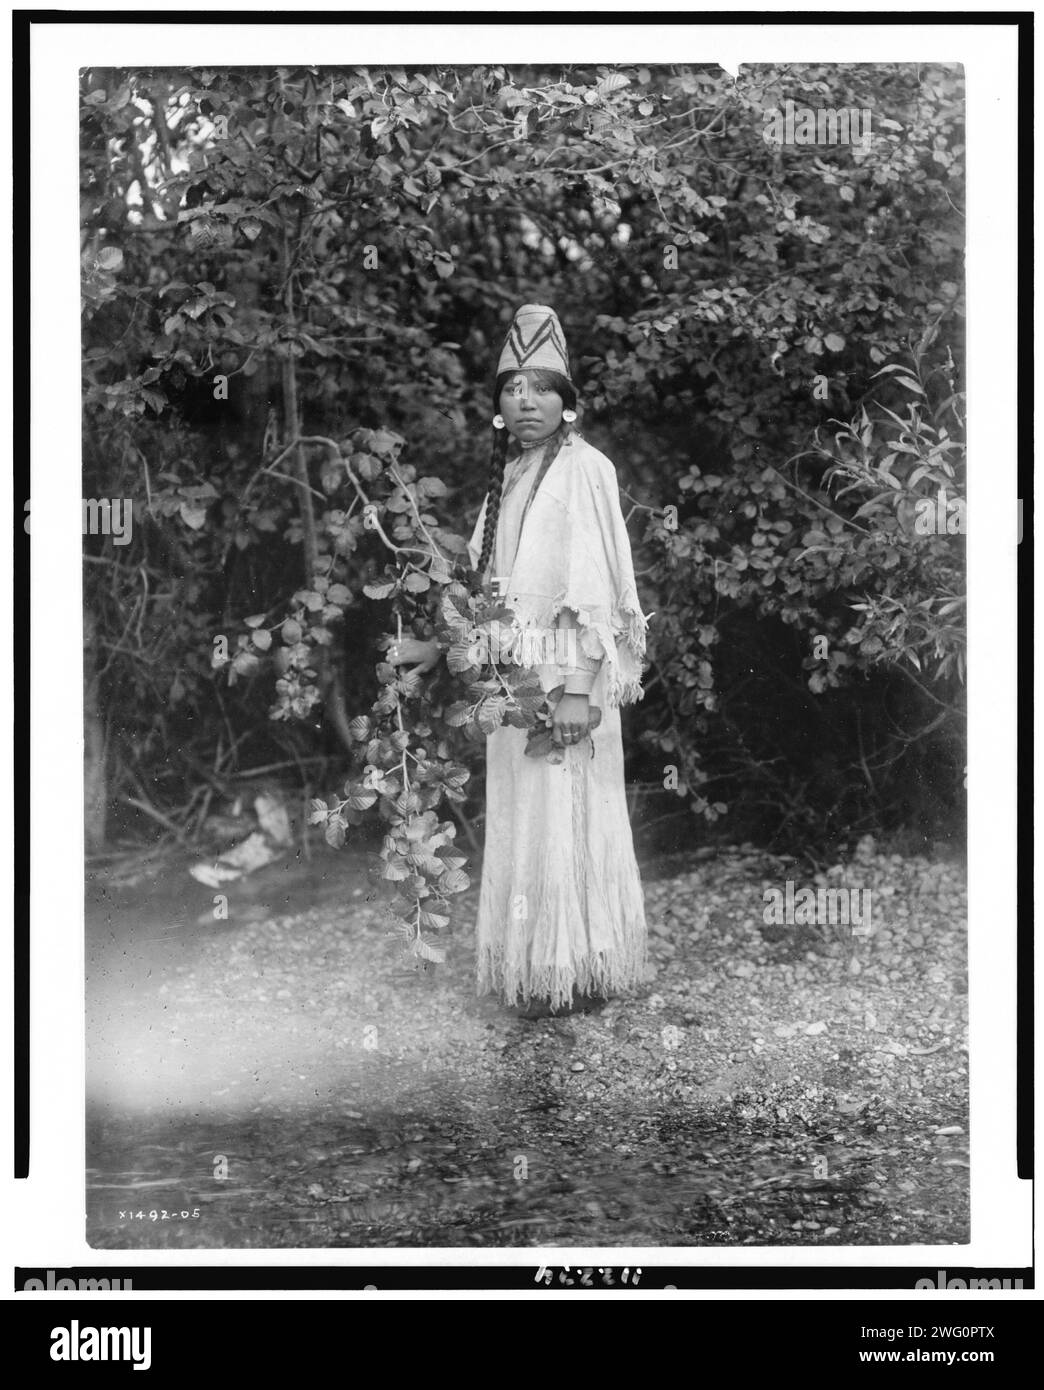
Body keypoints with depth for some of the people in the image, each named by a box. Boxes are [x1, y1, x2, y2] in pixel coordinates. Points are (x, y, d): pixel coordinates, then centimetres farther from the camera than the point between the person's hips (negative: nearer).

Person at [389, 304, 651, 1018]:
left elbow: (591, 582, -15)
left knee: (563, 817, -2)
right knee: (524, 821, 11)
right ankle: (532, 969, 20)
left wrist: (577, 685, -20)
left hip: (563, 673, -7)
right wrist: (438, 646, 11)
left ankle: (575, 973, 8)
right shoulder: (509, 475, 14)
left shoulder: (583, 467, -9)